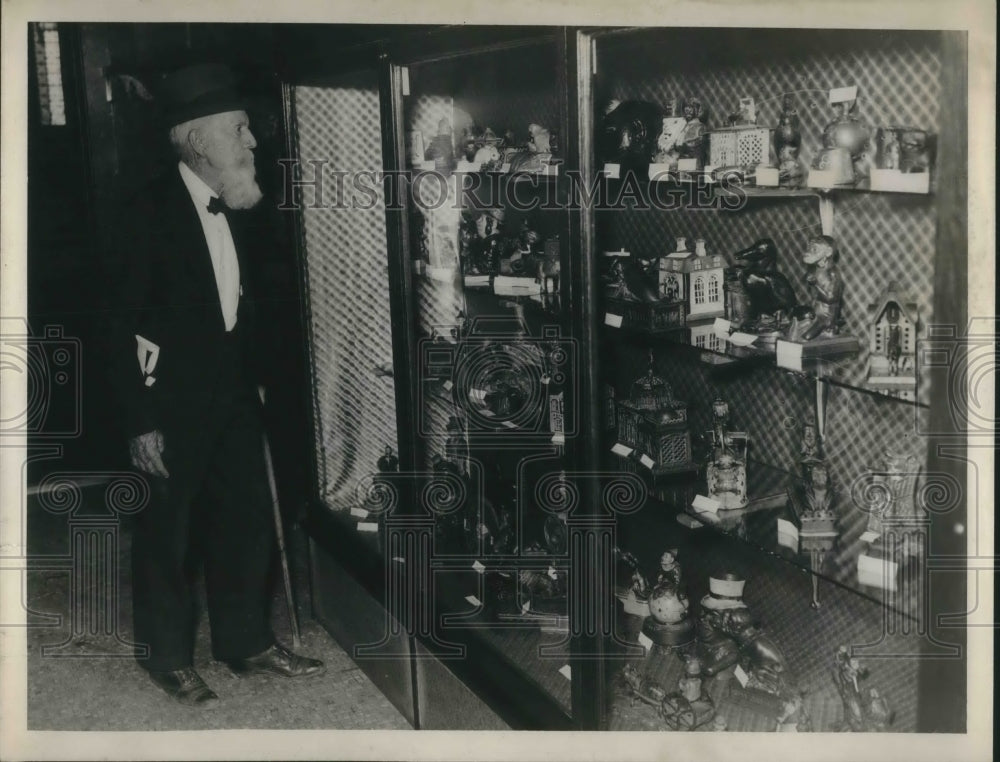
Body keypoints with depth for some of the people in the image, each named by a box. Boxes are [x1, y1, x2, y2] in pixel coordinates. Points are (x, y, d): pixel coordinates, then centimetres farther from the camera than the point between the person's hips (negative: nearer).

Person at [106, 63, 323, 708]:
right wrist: (142, 423, -16)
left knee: (248, 522, 14)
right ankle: (169, 656, 26)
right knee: (168, 534, 8)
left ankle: (247, 642, 31)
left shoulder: (232, 209, 5)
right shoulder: (152, 213, -15)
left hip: (234, 398, 7)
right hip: (174, 406, -6)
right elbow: (132, 326, -14)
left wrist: (254, 382, 12)